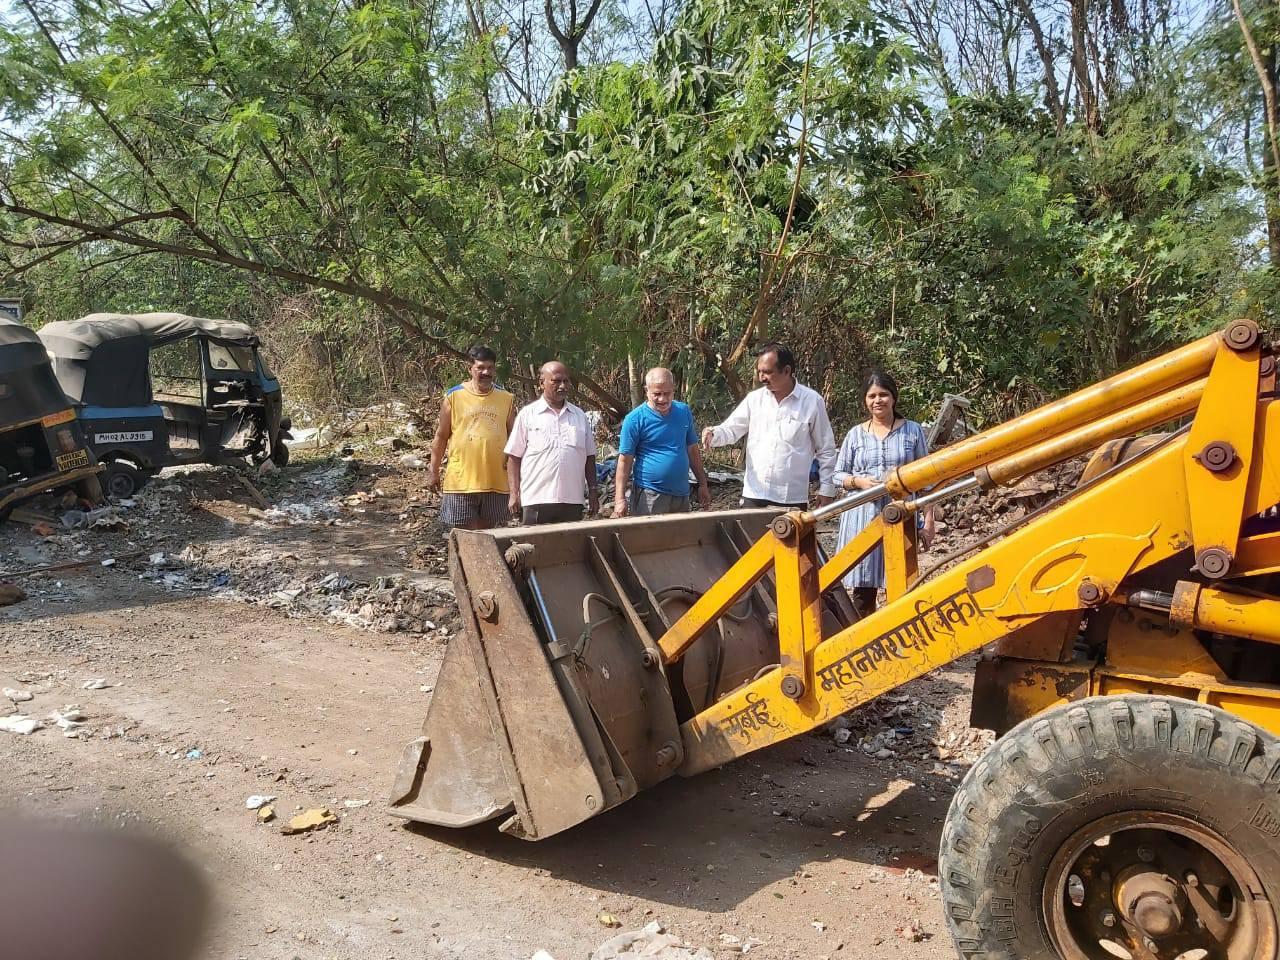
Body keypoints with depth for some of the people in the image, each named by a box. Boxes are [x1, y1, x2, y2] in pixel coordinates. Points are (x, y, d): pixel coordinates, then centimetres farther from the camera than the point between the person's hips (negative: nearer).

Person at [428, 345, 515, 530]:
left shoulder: (506, 398, 6)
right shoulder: (453, 396, 0)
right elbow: (441, 437, 5)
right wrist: (433, 471, 4)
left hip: (495, 481, 2)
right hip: (461, 480, -2)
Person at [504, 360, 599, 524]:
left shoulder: (579, 415, 14)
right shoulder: (527, 414, 3)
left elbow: (589, 457, 16)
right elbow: (514, 457, 2)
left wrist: (593, 492, 10)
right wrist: (514, 494, -5)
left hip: (573, 500, 3)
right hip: (536, 499, -3)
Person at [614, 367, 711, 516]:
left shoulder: (684, 411, 5)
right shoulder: (635, 419, -9)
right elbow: (624, 460, -9)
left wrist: (703, 484, 15)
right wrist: (620, 499, -15)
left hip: (681, 494, 5)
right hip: (649, 495, -5)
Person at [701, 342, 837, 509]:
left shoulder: (812, 401, -3)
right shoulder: (754, 399, 4)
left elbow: (826, 450, 2)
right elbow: (730, 430, 7)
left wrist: (826, 490, 0)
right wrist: (713, 434, -16)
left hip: (793, 498, -2)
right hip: (754, 495, 2)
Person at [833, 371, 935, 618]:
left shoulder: (913, 431, 6)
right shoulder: (855, 434, 8)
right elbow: (838, 475, 12)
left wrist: (928, 519, 3)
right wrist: (859, 481, -10)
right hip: (863, 517, 1)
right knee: (862, 587, 2)